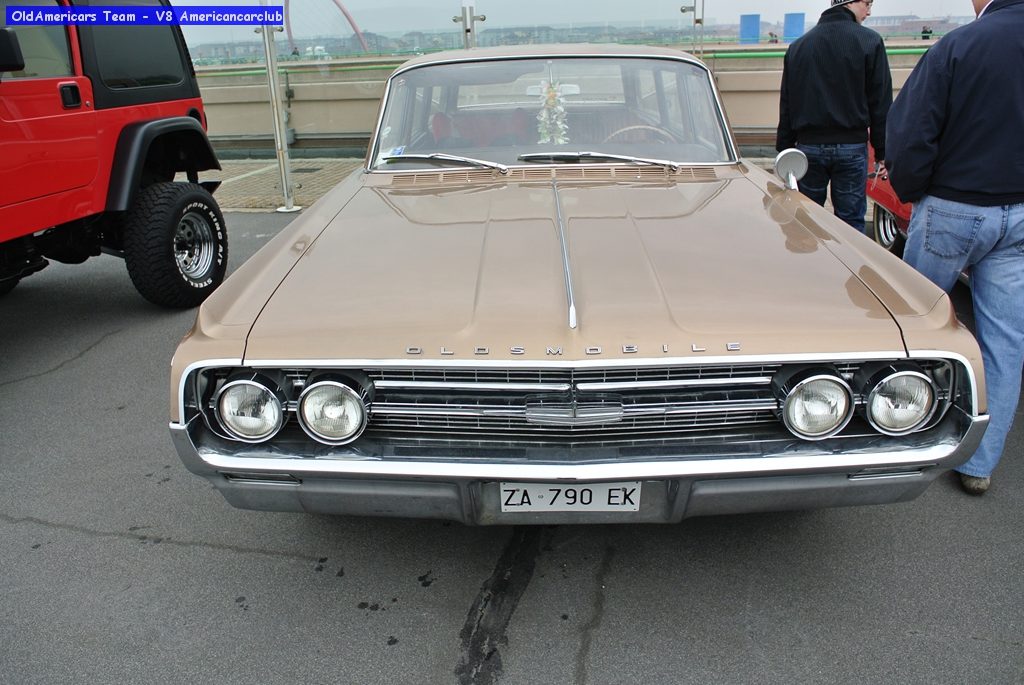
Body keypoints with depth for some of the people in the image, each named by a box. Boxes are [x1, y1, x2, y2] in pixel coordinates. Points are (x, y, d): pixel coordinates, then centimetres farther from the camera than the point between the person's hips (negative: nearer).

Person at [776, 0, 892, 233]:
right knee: (851, 222, 2)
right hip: (852, 147, -3)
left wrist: (784, 148, 16)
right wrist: (882, 152, 0)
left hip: (808, 146, 3)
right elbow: (881, 103, -5)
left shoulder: (798, 45, 9)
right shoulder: (869, 41, -4)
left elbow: (786, 105, 11)